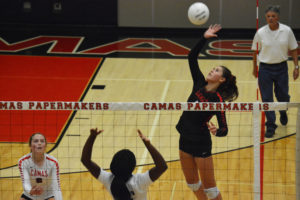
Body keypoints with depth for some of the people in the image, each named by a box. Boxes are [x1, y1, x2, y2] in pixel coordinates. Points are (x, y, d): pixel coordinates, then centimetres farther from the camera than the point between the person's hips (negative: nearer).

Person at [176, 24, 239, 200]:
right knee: (192, 182, 19)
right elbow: (192, 58, 0)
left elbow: (224, 129, -19)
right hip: (185, 139, 7)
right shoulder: (200, 85, 0)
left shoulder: (217, 100, -17)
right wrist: (205, 38, -8)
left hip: (201, 144, -7)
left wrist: (216, 131, -41)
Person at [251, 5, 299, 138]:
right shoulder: (260, 33, -7)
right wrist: (255, 68, 8)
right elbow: (255, 51, 4)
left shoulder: (287, 31, -5)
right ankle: (270, 126, 9)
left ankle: (283, 113, 45)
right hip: (265, 68, -1)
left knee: (283, 96, 11)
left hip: (281, 67, 1)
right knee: (267, 99, -2)